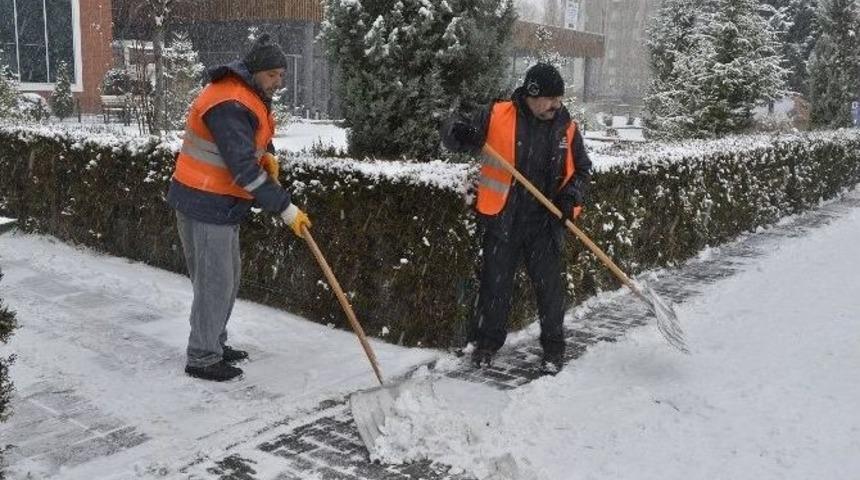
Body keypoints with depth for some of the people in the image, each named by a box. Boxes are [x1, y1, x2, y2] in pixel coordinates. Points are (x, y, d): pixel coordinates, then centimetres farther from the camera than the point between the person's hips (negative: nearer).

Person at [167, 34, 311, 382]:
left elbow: (254, 134, 28)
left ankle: (214, 344, 32)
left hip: (221, 204, 10)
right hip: (204, 206, -10)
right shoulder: (229, 105, -24)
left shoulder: (249, 95, 9)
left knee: (229, 276, 18)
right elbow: (243, 169, -28)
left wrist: (267, 154, 4)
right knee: (214, 282, -4)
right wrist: (285, 208, -25)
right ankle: (201, 359, 9)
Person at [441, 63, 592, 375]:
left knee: (550, 286, 6)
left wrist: (572, 195, -6)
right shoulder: (497, 116, -7)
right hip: (501, 220, -1)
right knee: (495, 283, 10)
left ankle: (553, 348, 23)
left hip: (545, 223, 2)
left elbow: (582, 170, 12)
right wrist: (458, 131, -25)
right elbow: (452, 131, -1)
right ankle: (487, 342, 28)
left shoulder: (566, 127, 2)